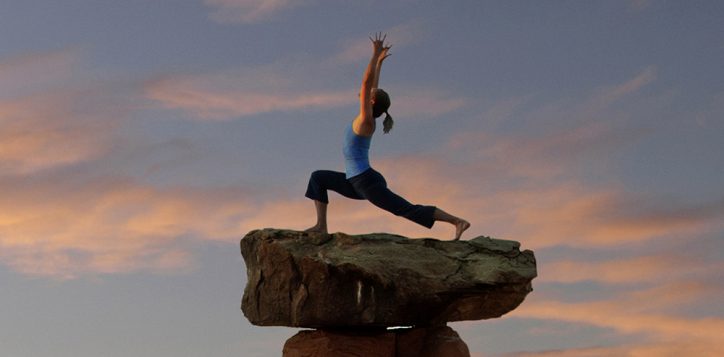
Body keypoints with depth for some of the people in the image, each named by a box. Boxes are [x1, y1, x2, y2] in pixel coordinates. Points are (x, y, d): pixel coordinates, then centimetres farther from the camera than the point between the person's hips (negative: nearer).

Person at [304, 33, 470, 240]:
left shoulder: (366, 119, -11)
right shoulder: (368, 118, 11)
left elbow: (367, 82, -17)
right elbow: (371, 86, 24)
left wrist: (376, 55, -15)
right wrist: (379, 61, 30)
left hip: (367, 183, -9)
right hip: (357, 183, 9)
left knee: (409, 210, -10)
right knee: (318, 178, 14)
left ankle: (457, 221, -9)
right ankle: (321, 225, 7)